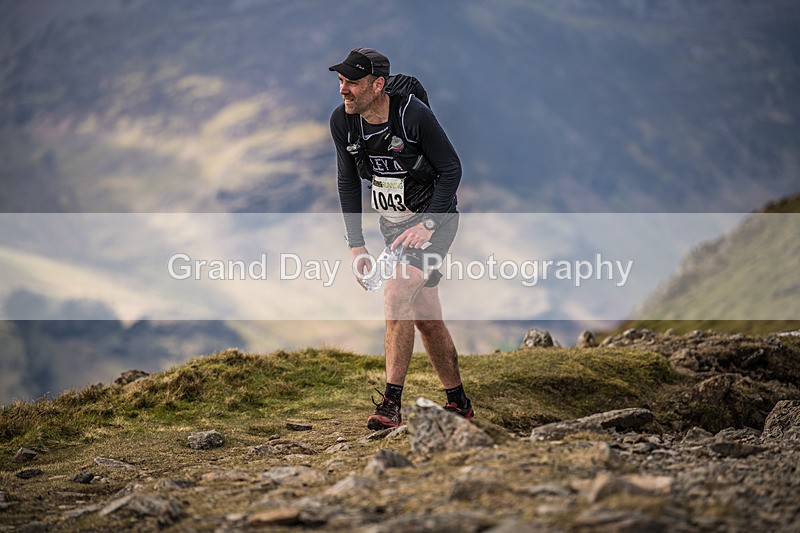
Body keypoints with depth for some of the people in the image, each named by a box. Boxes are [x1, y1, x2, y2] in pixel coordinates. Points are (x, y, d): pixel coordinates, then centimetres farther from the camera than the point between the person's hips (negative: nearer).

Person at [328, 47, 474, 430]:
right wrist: (356, 245, 3)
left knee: (397, 294, -24)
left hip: (435, 219, -6)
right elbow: (348, 182, 6)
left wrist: (427, 225, -22)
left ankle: (391, 404, -25)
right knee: (425, 317, 11)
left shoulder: (413, 114, -24)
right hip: (393, 224, 6)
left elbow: (451, 169, -16)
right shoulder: (342, 122, -7)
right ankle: (458, 403, 24)